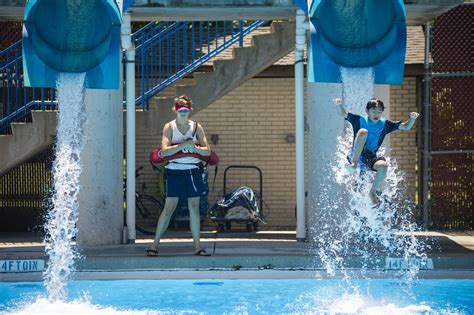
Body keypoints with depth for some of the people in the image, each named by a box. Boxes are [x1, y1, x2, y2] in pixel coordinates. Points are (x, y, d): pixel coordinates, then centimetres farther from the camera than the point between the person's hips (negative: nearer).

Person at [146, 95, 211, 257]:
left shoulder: (196, 127, 5)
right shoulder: (169, 127, -2)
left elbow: (207, 151, -1)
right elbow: (164, 151, -15)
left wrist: (195, 148, -20)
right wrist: (182, 145, -26)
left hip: (194, 171, 3)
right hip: (175, 171, -3)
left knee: (194, 208, 4)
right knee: (169, 207, -4)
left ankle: (197, 246, 9)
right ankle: (155, 244, 2)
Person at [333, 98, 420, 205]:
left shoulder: (384, 124, 9)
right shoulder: (360, 120, 3)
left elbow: (406, 127, 11)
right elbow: (342, 113, 3)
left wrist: (412, 118, -10)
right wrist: (339, 105, -19)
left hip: (370, 158, 3)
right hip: (355, 156, -3)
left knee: (383, 166, -32)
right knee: (363, 132, -28)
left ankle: (373, 192, -5)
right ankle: (354, 165, -33)